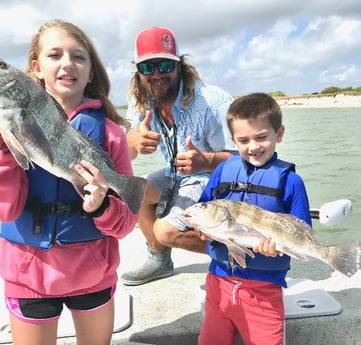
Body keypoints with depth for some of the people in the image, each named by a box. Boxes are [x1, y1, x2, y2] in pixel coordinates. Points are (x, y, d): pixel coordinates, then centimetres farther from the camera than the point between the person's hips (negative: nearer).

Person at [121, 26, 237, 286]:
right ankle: (159, 261, 13)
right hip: (176, 176, 7)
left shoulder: (213, 102, -27)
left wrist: (204, 161, -45)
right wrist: (133, 140, -35)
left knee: (166, 231, -21)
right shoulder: (141, 102, -8)